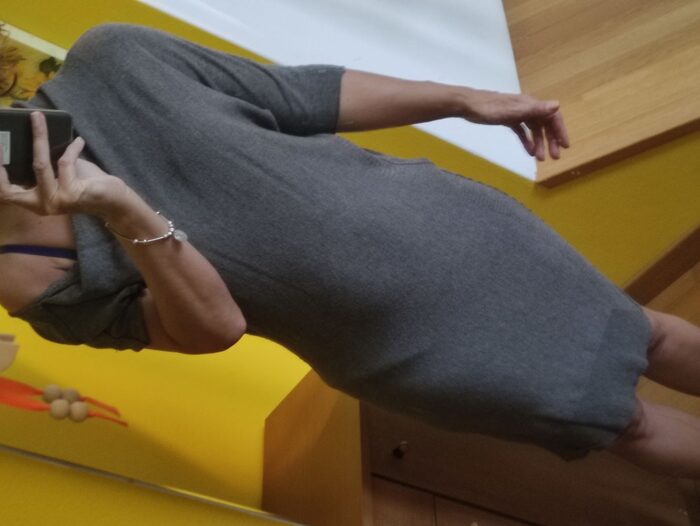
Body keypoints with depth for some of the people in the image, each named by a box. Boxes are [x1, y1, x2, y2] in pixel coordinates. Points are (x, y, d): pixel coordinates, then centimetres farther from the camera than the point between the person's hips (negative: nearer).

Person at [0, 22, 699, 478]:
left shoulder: (107, 61, -9)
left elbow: (295, 96, -2)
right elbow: (214, 326, -17)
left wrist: (468, 102, 2)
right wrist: (120, 208, -33)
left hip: (426, 220, 3)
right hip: (393, 338, -2)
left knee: (642, 337, 17)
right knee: (618, 421, 10)